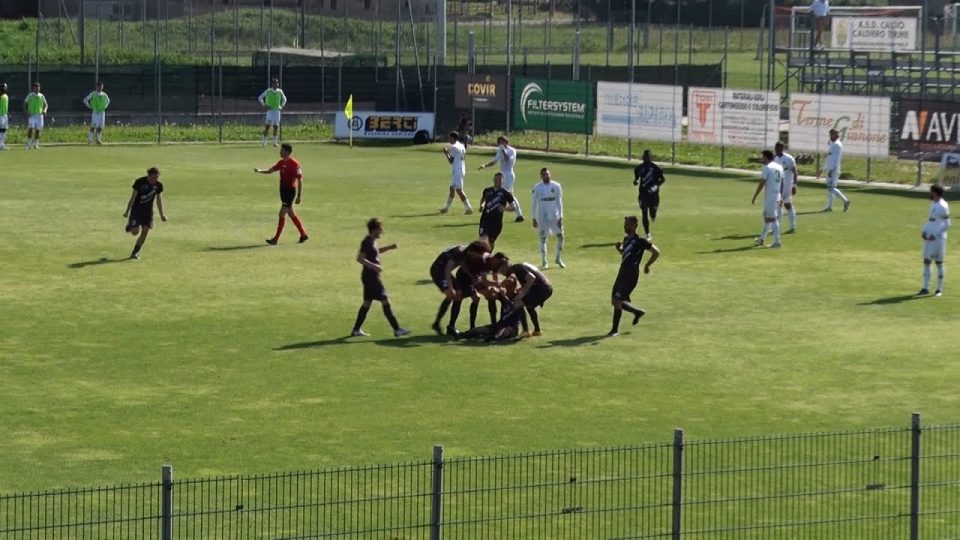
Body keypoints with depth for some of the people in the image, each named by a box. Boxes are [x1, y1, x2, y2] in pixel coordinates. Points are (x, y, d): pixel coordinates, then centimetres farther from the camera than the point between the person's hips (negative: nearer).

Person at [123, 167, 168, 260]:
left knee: (145, 231, -5)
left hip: (148, 210, 4)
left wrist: (162, 214, 8)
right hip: (136, 209, -4)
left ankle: (135, 253, 8)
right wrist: (127, 211, -11)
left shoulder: (158, 185, -5)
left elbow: (159, 199, 7)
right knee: (135, 231, -12)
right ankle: (129, 227, 26)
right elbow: (133, 197, -12)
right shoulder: (140, 182, -17)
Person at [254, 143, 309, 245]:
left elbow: (300, 180, -14)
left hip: (291, 191, -9)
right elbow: (269, 171, 15)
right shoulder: (281, 162, 8)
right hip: (283, 190, 9)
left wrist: (299, 196, -15)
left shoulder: (294, 164, -15)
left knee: (282, 214, -9)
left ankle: (276, 239, -6)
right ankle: (304, 235, 25)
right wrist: (260, 171, -5)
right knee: (291, 214, 15)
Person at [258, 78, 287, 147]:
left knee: (276, 126, 2)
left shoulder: (280, 92, 6)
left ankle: (275, 141, 7)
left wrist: (282, 106, 11)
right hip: (270, 110, -3)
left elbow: (284, 99, 23)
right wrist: (264, 105, -4)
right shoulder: (268, 91, -1)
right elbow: (260, 98, 4)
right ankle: (264, 141, -4)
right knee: (267, 126, -8)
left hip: (277, 110, 3)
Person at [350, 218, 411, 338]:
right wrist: (373, 266, -31)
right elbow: (359, 258, -24)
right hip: (371, 277, -10)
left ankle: (356, 330, 18)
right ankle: (397, 329, -7)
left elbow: (376, 251, 33)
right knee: (385, 302, -8)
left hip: (371, 277, 10)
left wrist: (389, 247, 20)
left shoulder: (372, 241, 13)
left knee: (367, 302, 14)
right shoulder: (367, 242, -17)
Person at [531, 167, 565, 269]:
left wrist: (560, 217, -6)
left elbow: (559, 202, 0)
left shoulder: (556, 186, -1)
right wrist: (534, 218, -3)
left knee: (560, 236, 0)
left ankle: (558, 259, 18)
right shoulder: (537, 187, -3)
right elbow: (534, 203, 1)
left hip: (555, 216, 1)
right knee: (543, 239, 2)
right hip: (542, 217, -1)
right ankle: (544, 262, 9)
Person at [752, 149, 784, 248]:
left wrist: (754, 197, -10)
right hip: (777, 196, 8)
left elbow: (762, 184, -15)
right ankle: (761, 238, 30)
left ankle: (777, 241, -12)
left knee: (771, 218, -8)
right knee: (767, 217, 19)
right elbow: (782, 183, 16)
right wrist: (781, 198, 22)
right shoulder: (780, 167, 12)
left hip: (769, 196, -8)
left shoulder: (767, 168, -12)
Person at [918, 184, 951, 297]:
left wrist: (935, 234, -19)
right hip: (929, 237, 8)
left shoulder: (943, 206, -14)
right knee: (926, 262, 5)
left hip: (938, 238, -8)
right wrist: (924, 231, 7)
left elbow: (947, 224, -16)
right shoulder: (933, 204, 13)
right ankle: (925, 288, 7)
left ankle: (939, 289, 9)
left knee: (939, 262, 1)